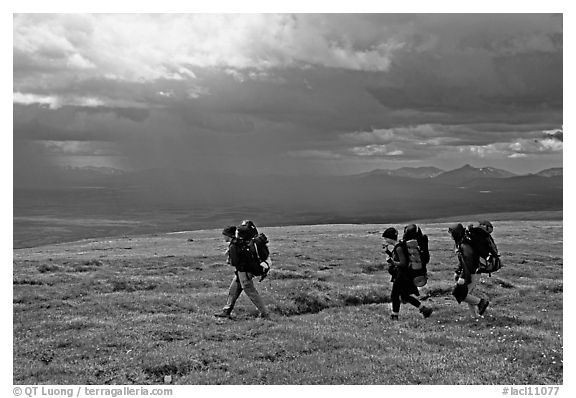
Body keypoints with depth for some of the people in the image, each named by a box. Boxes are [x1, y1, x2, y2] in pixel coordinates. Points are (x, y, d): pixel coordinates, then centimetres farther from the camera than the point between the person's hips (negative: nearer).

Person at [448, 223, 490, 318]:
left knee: (460, 294, -10)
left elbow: (468, 263, -25)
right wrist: (457, 271, 18)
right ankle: (474, 316, 19)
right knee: (468, 295, 14)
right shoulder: (458, 244, 8)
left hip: (472, 274, -10)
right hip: (470, 273, 10)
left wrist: (463, 277, -24)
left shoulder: (465, 246, -23)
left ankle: (481, 302, 1)